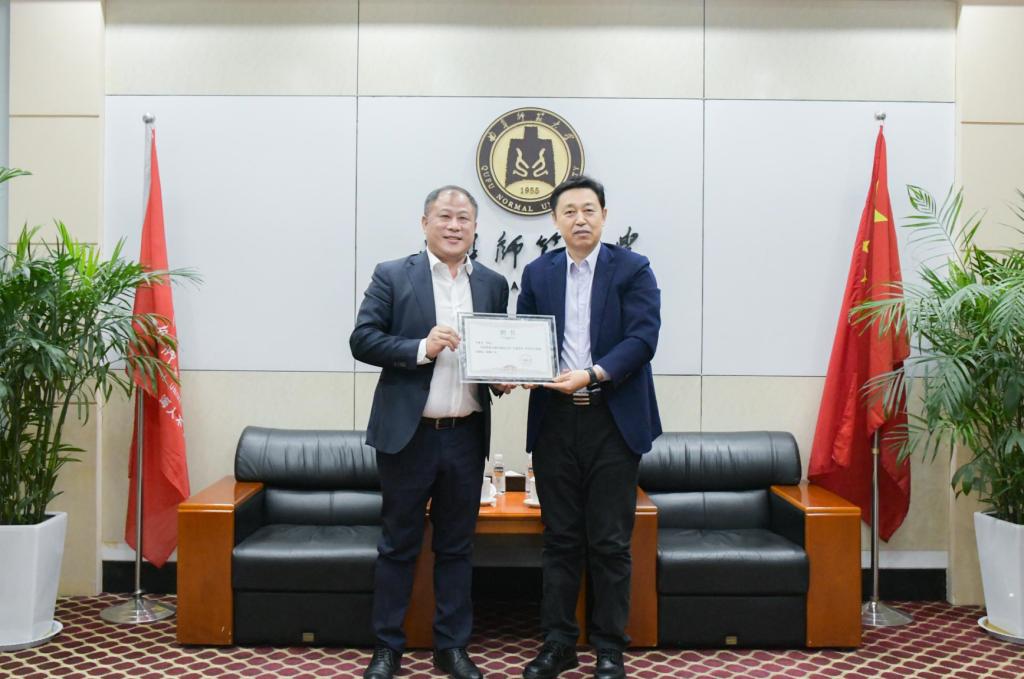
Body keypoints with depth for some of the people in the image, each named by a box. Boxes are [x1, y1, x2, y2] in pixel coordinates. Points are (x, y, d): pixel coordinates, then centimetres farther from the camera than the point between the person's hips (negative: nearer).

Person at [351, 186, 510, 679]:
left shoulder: (493, 285, 9)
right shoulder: (392, 276, -1)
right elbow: (362, 340, -7)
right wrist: (421, 348, -19)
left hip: (466, 436, 3)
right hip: (408, 434, -3)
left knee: (456, 546, 13)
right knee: (398, 545, 9)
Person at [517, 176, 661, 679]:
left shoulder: (633, 269, 0)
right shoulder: (537, 272, 10)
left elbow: (643, 337, -10)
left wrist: (592, 375, -22)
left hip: (613, 420, -2)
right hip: (554, 420, 3)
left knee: (610, 542, 5)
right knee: (560, 538, 10)